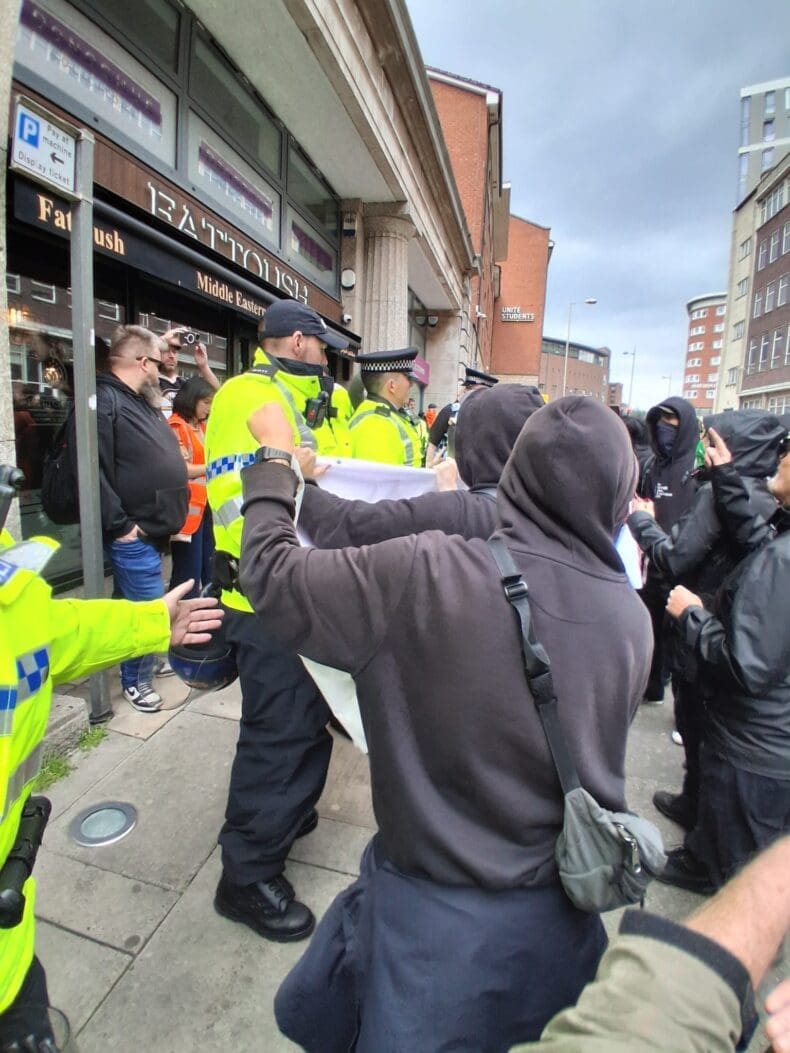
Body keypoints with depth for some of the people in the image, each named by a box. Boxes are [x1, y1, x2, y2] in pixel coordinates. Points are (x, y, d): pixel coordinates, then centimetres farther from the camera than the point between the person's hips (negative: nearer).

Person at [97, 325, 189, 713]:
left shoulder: (144, 402, 16)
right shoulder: (104, 400, -16)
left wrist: (169, 517, 15)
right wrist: (120, 525, -22)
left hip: (155, 530, 9)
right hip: (133, 535, -9)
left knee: (135, 606, 22)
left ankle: (144, 663, 38)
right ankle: (136, 681, 17)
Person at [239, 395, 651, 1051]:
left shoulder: (425, 572, -28)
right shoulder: (632, 618, -11)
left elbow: (272, 573, -16)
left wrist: (275, 460, 0)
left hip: (438, 910, -4)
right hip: (566, 912, 5)